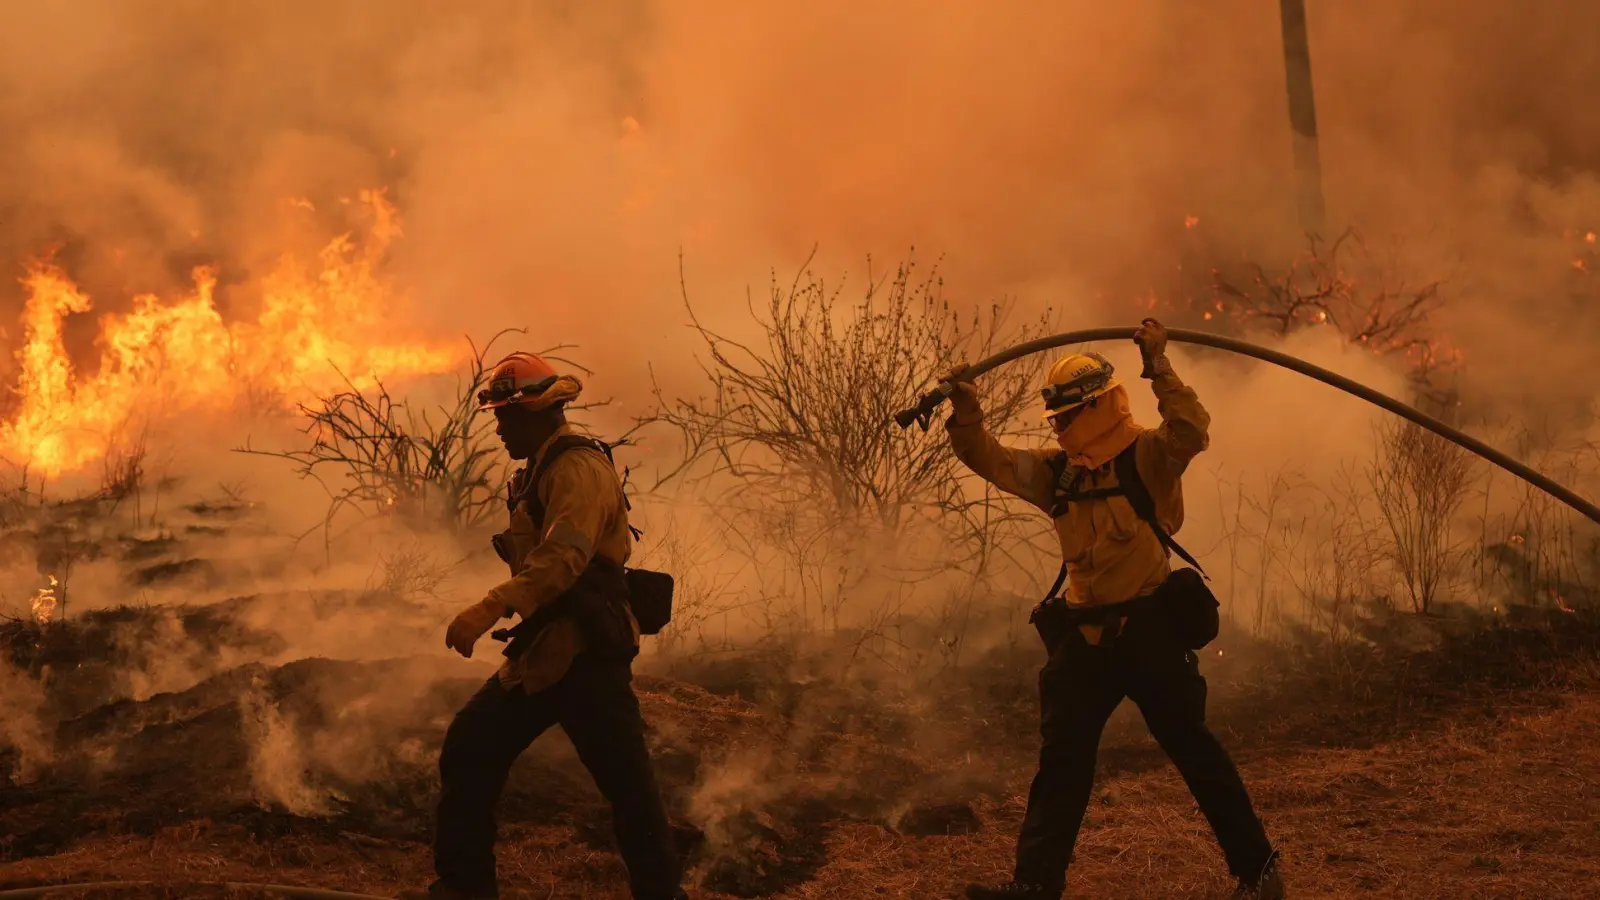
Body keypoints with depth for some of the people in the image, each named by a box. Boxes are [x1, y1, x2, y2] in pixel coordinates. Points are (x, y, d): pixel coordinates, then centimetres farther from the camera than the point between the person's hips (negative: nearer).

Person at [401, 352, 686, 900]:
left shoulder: (578, 469, -14)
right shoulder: (542, 471, 20)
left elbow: (564, 557, -29)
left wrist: (491, 609, -37)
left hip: (586, 657, -11)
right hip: (541, 657, 11)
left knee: (626, 783, -8)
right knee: (468, 751, 10)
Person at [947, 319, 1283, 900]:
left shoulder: (1147, 455, -6)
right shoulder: (1055, 473, 12)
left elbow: (1192, 432, -24)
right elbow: (991, 461, 12)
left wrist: (1159, 368, -27)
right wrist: (966, 414, -4)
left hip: (1150, 630, -6)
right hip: (1085, 633, 6)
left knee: (1193, 749, -2)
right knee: (1062, 759, 4)